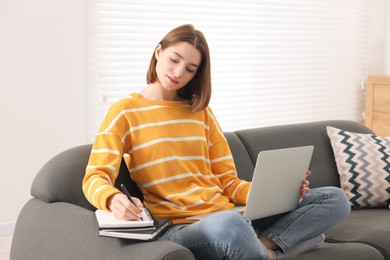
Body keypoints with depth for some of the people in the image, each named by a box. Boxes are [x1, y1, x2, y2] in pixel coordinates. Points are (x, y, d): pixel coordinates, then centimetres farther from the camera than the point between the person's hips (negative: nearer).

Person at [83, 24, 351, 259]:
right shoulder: (125, 111, 4)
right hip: (179, 227, -5)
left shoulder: (201, 111, 18)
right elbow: (95, 178, -7)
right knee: (228, 224, -43)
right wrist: (113, 199, -31)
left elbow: (228, 182, 15)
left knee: (335, 199, -7)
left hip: (229, 216, 6)